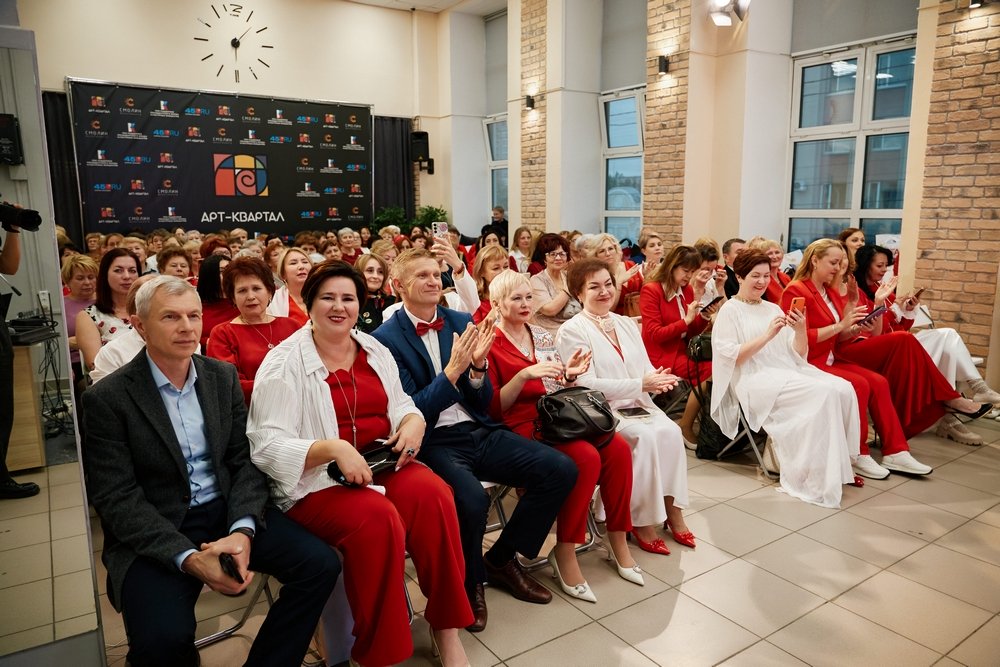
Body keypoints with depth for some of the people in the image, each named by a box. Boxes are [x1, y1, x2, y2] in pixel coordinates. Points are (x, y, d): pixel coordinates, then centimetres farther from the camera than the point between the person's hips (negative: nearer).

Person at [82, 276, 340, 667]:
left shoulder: (223, 376, 6)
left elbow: (245, 460, 4)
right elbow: (115, 499, -10)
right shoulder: (108, 398, -6)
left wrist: (242, 529, -15)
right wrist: (187, 557, -22)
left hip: (227, 511, 4)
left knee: (319, 564, -15)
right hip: (154, 533, -3)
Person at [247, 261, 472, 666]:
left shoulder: (375, 350, 12)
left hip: (383, 464, 5)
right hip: (316, 480, -4)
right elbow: (268, 446, -11)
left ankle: (447, 629, -10)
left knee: (432, 493, -26)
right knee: (377, 516, -33)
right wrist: (335, 449, -26)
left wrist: (413, 423, -10)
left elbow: (400, 404, 15)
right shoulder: (283, 363, -5)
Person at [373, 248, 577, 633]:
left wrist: (477, 365, -11)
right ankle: (470, 583, 1)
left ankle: (501, 559, 11)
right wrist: (453, 369, -21)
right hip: (434, 442, -5)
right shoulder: (386, 338, -5)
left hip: (479, 431, 6)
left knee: (561, 470, -10)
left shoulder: (461, 322, 10)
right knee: (472, 499, -34)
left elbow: (483, 402, 10)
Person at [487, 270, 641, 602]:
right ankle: (564, 553, -13)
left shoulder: (543, 336, 16)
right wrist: (523, 375, -21)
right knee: (586, 457, -30)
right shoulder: (490, 345, -3)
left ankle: (617, 540, -2)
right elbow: (493, 407, -9)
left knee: (618, 448, -19)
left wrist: (570, 374, -2)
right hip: (523, 425, -6)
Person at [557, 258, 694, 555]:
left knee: (671, 431, -22)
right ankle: (641, 521, -15)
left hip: (637, 405, 6)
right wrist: (641, 384, -19)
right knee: (645, 436, -29)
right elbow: (586, 385, -16)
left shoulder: (627, 324, 14)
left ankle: (672, 510, -10)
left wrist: (657, 379, -15)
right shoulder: (572, 330, -7)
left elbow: (646, 368, 11)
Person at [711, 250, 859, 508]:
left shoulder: (773, 308, 20)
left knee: (843, 388, -19)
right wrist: (767, 335, -18)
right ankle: (816, 477, -18)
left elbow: (798, 356, 14)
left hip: (789, 372, 7)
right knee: (823, 393, -28)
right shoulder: (730, 310, 1)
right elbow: (729, 358, -12)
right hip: (754, 379, -6)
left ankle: (835, 464, -7)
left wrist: (800, 331, -6)